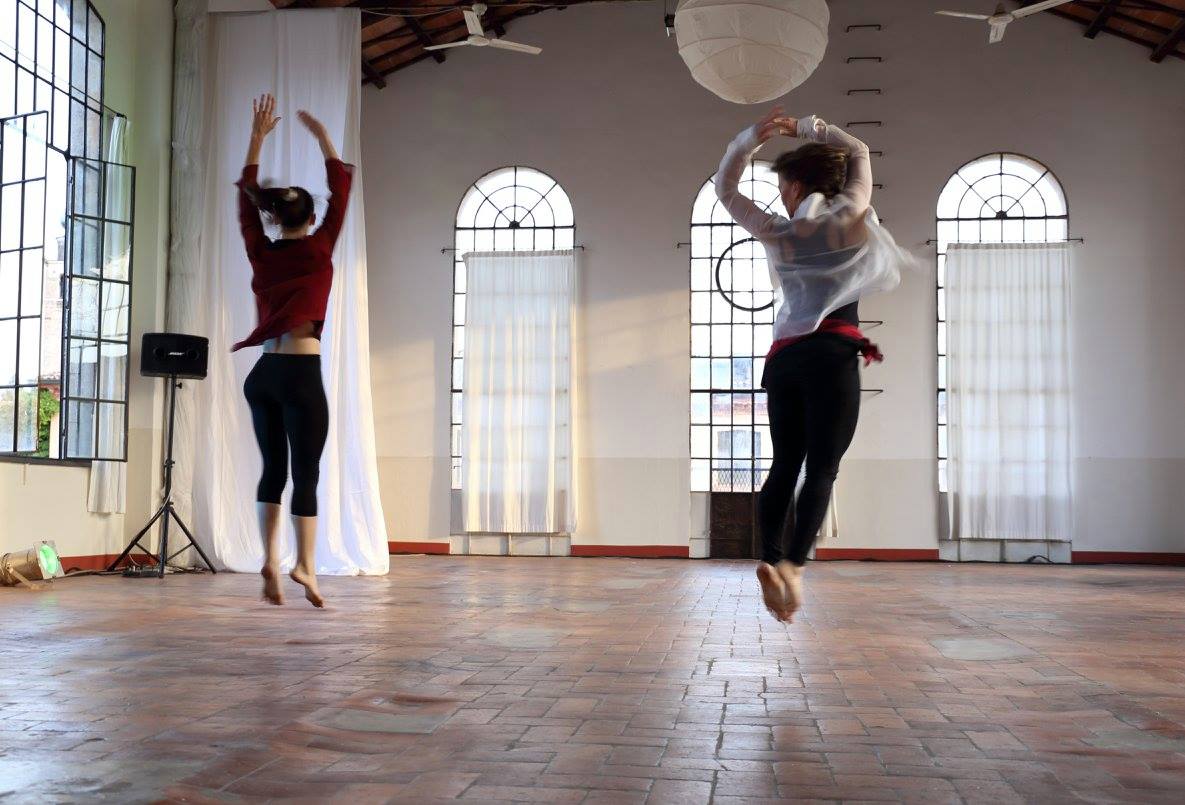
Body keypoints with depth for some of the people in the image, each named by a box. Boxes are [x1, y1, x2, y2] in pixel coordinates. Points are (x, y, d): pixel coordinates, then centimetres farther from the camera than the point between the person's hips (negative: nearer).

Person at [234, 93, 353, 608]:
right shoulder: (318, 249, -2)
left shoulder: (261, 253, 7)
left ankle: (270, 561, 3)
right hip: (300, 372, -5)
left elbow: (246, 197, 20)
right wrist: (321, 137, 18)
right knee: (305, 473, -5)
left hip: (262, 373, 5)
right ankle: (305, 566, -12)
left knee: (273, 469, 11)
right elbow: (341, 186, 8)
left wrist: (257, 137, 25)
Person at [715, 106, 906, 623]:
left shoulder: (776, 234, 10)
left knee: (784, 465, 7)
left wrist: (751, 139, 12)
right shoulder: (849, 217, 7)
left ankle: (772, 559, -8)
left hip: (784, 357, 3)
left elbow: (725, 190, 23)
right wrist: (804, 129, 20)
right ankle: (792, 564, -22)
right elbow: (858, 153, 24)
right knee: (822, 468, -7)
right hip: (832, 353, -3)